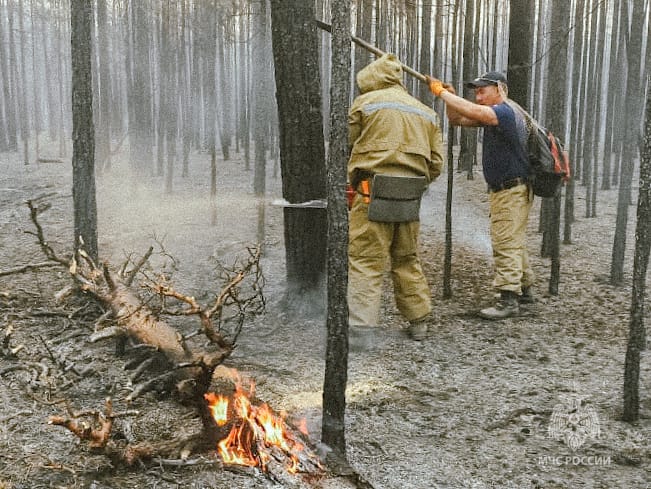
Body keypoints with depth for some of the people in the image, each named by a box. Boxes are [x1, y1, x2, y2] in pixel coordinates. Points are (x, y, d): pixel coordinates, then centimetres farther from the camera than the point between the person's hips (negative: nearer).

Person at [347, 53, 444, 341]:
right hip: (410, 196, 5)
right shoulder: (427, 113, 19)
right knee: (407, 259, 17)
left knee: (365, 260, -2)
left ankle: (362, 326, -7)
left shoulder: (365, 103, 4)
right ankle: (419, 321, 25)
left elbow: (346, 147, 7)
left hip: (373, 191, -5)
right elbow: (436, 163, 14)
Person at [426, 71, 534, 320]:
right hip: (504, 190, 10)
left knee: (506, 244, -10)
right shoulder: (497, 113, 13)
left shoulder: (507, 111, -18)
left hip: (512, 190, -10)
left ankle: (509, 300, -8)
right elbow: (458, 119, 12)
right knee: (514, 243, 19)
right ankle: (524, 289, 31)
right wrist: (450, 97, -6)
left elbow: (470, 111, -33)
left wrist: (441, 91, -24)